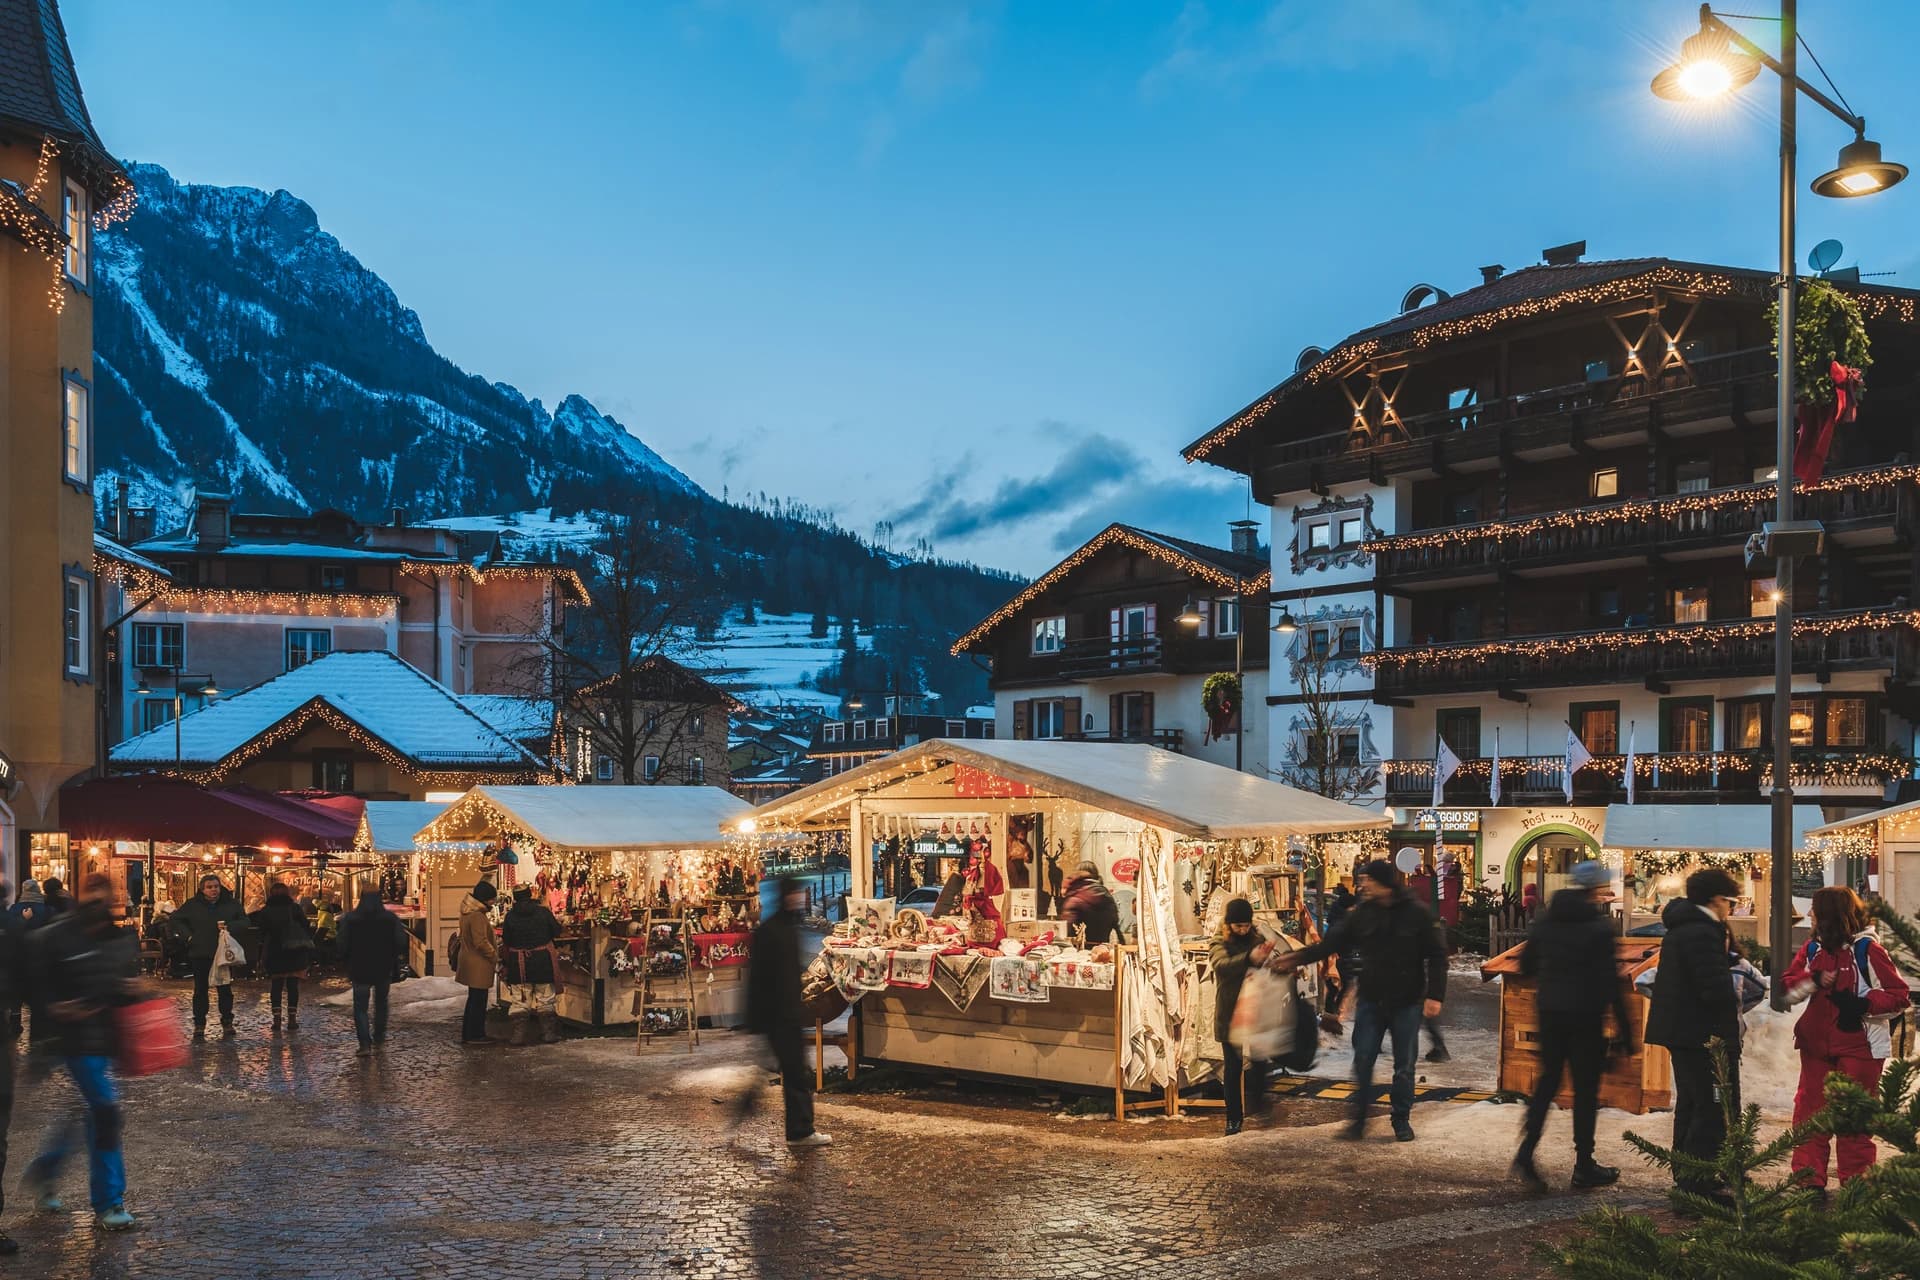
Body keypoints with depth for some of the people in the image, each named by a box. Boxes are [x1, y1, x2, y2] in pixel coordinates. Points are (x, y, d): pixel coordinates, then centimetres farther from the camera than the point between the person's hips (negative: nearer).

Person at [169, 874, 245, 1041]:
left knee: (225, 990, 2)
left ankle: (227, 1023, 10)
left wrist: (229, 926, -12)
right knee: (200, 991, 5)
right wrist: (187, 936, -1)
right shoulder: (193, 905, 3)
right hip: (200, 955, 0)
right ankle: (199, 1025, 11)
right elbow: (174, 919, 11)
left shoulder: (231, 904, 4)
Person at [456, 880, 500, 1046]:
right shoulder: (477, 916, -22)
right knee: (479, 1000, -1)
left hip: (470, 962, 10)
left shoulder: (468, 912, 10)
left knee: (474, 999, 18)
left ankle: (468, 1034, 24)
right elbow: (481, 942, -26)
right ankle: (475, 1035, 5)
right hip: (478, 964, -10)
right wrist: (495, 957, -14)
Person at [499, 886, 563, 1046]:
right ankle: (549, 1032, 11)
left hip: (518, 964, 0)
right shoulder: (543, 911, -7)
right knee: (545, 1000, 9)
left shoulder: (510, 916, -4)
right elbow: (557, 931, -1)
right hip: (543, 961, 0)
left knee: (519, 1002, 7)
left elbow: (506, 942, 2)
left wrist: (505, 963, 13)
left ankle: (519, 1033, 3)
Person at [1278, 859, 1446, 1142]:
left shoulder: (1417, 914, -10)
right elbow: (1332, 942, 2)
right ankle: (1358, 1119, 12)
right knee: (1362, 1062, 1)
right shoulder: (1362, 914, 0)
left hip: (1406, 1003, -2)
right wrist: (1297, 958, -9)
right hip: (1370, 1002, 3)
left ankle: (1402, 1120, 21)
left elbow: (1437, 956, -7)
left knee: (1404, 1066, 7)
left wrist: (1435, 996, -13)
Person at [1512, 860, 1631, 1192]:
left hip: (1550, 1012, 5)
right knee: (1586, 1088, 5)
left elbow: (1526, 965, 8)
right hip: (1586, 1016, -5)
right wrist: (1624, 1027, -9)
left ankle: (1526, 1153, 1)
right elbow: (1610, 979, -15)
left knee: (1548, 1080, 14)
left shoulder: (1546, 921, 5)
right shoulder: (1599, 926, -13)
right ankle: (1584, 1168, 13)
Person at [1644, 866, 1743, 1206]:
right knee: (1715, 1107, -8)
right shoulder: (1702, 933, -18)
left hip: (1681, 1031, 11)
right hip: (1703, 1034, -11)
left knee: (1690, 1103, 18)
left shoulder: (1679, 929, 15)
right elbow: (1717, 987, -23)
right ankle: (1699, 1180, -9)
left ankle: (1685, 1175, 26)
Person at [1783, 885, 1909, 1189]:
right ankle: (1808, 1177, 12)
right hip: (1816, 1044, 5)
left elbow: (1898, 995, -8)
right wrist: (1814, 980, -11)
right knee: (1809, 1108, 5)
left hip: (1858, 1047, -5)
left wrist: (1863, 1005, -23)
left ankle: (1856, 1182, 13)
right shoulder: (1812, 948, 8)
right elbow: (1789, 988, 8)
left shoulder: (1866, 949, -9)